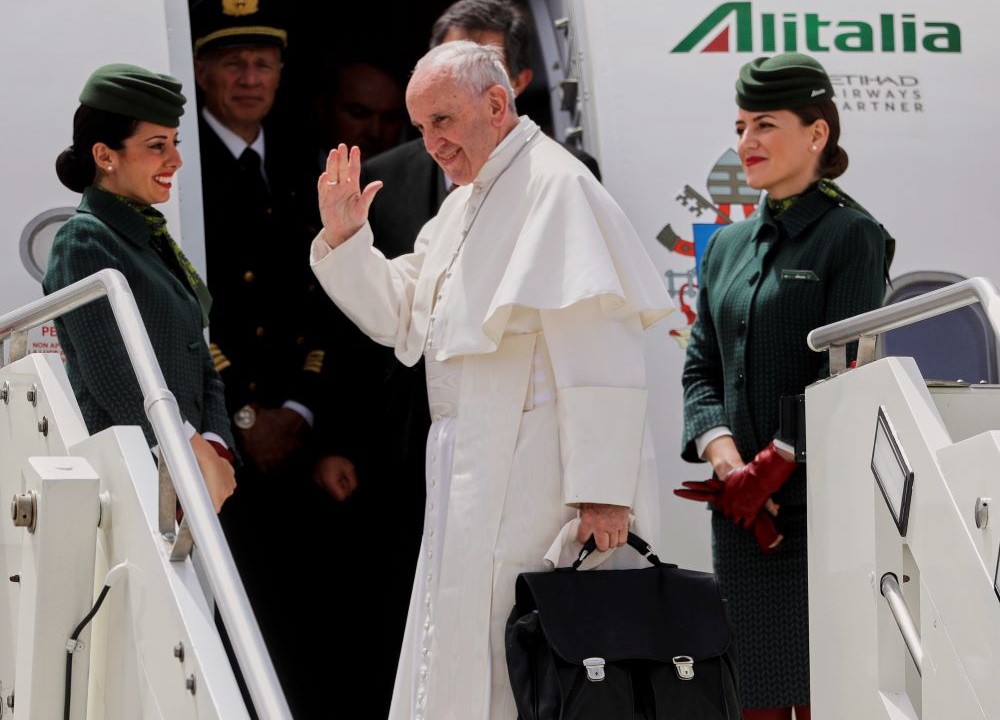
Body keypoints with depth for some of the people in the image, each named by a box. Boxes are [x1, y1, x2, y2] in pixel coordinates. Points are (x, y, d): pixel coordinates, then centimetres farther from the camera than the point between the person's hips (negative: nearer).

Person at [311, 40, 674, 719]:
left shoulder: (555, 186, -12)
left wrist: (601, 489, -23)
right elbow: (400, 317, 26)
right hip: (475, 472, 10)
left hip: (535, 478, -10)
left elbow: (599, 354, -19)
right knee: (458, 657, 11)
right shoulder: (464, 205, 19)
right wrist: (344, 238, 11)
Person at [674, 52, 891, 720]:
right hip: (740, 510, 6)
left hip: (818, 502, -6)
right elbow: (701, 368, 12)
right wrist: (724, 457, -6)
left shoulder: (852, 235, -3)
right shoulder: (728, 246, 17)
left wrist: (773, 466, -15)